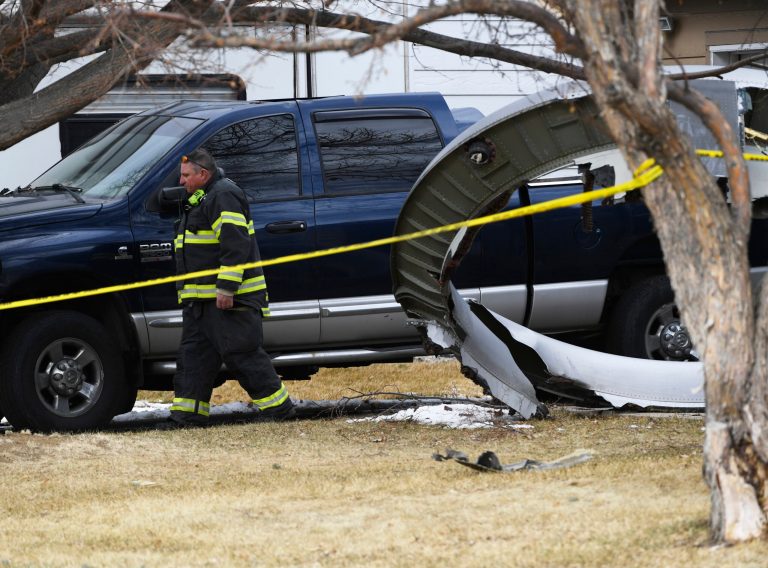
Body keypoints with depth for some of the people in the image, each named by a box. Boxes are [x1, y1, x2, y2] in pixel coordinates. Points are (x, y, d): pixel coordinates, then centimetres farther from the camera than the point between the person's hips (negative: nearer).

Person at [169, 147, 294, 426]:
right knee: (194, 352, 6)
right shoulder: (202, 199, 22)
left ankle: (278, 406, 0)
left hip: (228, 299, -11)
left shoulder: (224, 197, -13)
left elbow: (235, 246, -22)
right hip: (201, 299, 11)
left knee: (241, 353, -8)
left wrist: (226, 288, -26)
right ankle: (188, 411, 5)